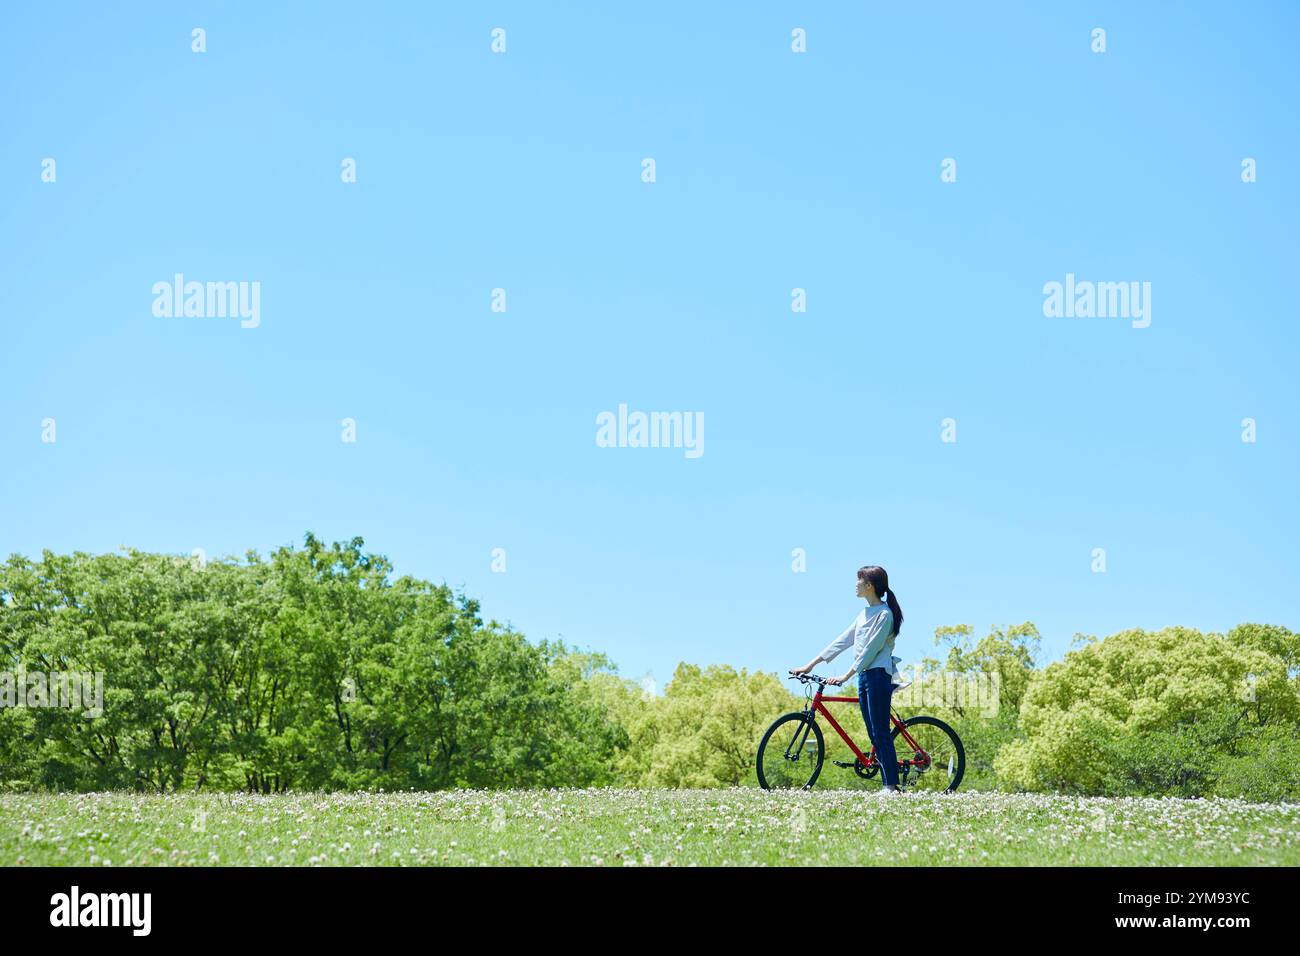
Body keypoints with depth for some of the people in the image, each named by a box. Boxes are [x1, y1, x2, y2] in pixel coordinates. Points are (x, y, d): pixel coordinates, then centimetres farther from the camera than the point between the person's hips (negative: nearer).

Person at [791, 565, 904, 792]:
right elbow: (842, 641, 17)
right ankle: (887, 784, 8)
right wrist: (810, 665, 15)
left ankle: (892, 786, -9)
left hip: (878, 676, -9)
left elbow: (870, 649, -16)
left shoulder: (884, 614, -11)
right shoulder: (864, 613, 16)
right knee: (874, 734, 7)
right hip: (864, 677, 9)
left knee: (880, 733, -10)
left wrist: (845, 676, -19)